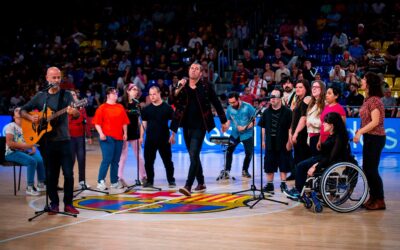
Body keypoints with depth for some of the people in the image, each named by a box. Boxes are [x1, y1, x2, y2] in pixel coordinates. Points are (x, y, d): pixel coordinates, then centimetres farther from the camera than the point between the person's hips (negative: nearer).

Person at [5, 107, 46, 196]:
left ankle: (41, 184, -3)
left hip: (25, 151, 7)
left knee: (41, 160, -17)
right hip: (12, 153, -6)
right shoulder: (11, 126, -7)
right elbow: (9, 143, -17)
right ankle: (29, 188, -23)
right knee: (32, 161, -30)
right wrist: (24, 145, -22)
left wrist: (33, 147, -5)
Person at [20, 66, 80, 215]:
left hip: (63, 140, -1)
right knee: (51, 174, 7)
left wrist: (73, 112, -35)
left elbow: (77, 114, -11)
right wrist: (30, 117, -9)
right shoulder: (40, 96, 7)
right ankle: (54, 203, 16)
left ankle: (68, 204, 7)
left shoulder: (66, 95, 2)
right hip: (46, 141, 1)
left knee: (68, 173, -3)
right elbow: (23, 110, 12)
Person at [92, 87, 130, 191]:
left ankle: (114, 181, 15)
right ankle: (101, 181, -7)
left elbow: (124, 122, 15)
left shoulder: (120, 107, 14)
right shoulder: (102, 107, -1)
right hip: (107, 137, -5)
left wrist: (125, 133, 6)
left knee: (116, 160, 8)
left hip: (119, 137, 5)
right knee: (107, 159, -12)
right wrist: (101, 133, -16)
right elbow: (97, 123, -6)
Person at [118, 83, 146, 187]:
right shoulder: (122, 103, -5)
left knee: (139, 156, 9)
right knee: (123, 156, -2)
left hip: (135, 133, 5)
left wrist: (141, 135, 7)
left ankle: (143, 177, 16)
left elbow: (139, 121, 11)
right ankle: (120, 178, 3)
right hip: (124, 133, -4)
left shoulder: (137, 104, 9)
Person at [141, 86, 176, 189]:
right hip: (150, 140, 3)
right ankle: (149, 181, 15)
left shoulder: (167, 107, -1)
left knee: (167, 161, 3)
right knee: (148, 161, 4)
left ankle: (171, 181, 14)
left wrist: (172, 135, -5)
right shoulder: (146, 109, 6)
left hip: (164, 139, -3)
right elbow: (144, 123, 12)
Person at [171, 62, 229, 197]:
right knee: (194, 156, 14)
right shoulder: (183, 85, 7)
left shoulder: (206, 86, -3)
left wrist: (224, 121, 6)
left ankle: (188, 186, -21)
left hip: (199, 126, -5)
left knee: (194, 155, -15)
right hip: (187, 126, 5)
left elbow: (216, 103, 4)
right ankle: (201, 183, 29)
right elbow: (173, 102, 3)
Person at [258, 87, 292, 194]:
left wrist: (289, 141, -10)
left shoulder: (287, 112, -6)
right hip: (270, 143, 3)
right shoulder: (267, 112, 6)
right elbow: (263, 127, 11)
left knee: (283, 165, 5)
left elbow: (290, 128, -6)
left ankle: (283, 183, 16)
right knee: (269, 165, 6)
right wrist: (263, 140, 7)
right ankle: (269, 184, 14)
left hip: (283, 143, -3)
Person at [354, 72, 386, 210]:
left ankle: (380, 201, 4)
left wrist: (359, 132, -20)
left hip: (375, 138, -9)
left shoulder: (374, 100, -16)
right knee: (367, 168, 13)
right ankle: (373, 197, 22)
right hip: (369, 137, 9)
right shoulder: (369, 99, 12)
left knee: (371, 169, -5)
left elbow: (375, 122, -22)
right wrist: (360, 131, 8)